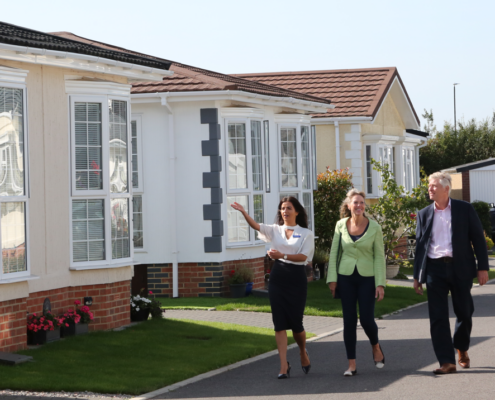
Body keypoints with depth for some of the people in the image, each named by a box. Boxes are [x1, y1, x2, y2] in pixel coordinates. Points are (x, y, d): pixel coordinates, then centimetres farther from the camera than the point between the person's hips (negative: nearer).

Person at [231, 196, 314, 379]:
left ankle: (303, 352, 31)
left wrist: (282, 256, -24)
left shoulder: (306, 234, 4)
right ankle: (284, 364, -2)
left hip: (296, 278, -2)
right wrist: (243, 212, -23)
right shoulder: (275, 230, 11)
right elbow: (256, 226, -5)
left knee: (296, 322, 0)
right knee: (280, 322, -3)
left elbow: (303, 256, -10)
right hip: (277, 278, 2)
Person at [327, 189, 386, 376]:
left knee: (366, 319, -6)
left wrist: (380, 284, -7)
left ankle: (375, 346, 27)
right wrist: (332, 278, 0)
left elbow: (379, 256, -3)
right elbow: (334, 253, 6)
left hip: (367, 278, -1)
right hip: (346, 278, 2)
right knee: (349, 320, 1)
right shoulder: (341, 225, 1)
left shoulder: (374, 227, -4)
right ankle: (351, 364, 6)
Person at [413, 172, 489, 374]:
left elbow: (478, 238, 3)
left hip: (460, 267, -1)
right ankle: (447, 362, -5)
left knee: (464, 312, 7)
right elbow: (420, 245, 12)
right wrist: (417, 276, 8)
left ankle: (462, 349, 33)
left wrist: (483, 267, -4)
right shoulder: (424, 214, 9)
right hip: (435, 268, 1)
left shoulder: (464, 209, 3)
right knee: (437, 317, -6)